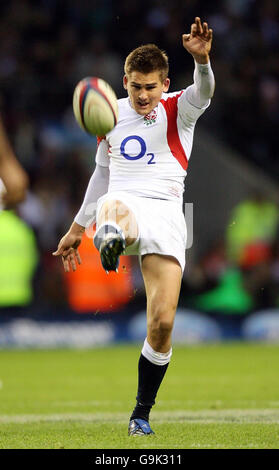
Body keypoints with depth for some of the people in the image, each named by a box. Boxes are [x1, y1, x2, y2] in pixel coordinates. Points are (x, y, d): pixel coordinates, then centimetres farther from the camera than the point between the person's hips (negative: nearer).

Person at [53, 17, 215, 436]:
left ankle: (142, 413, 9)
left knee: (162, 323, -10)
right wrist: (77, 228, 30)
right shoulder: (111, 114, 17)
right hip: (122, 203, 1)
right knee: (113, 208, -42)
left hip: (166, 214, -1)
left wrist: (202, 59, -41)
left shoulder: (178, 110, 6)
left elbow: (203, 92, -18)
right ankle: (110, 240, -82)